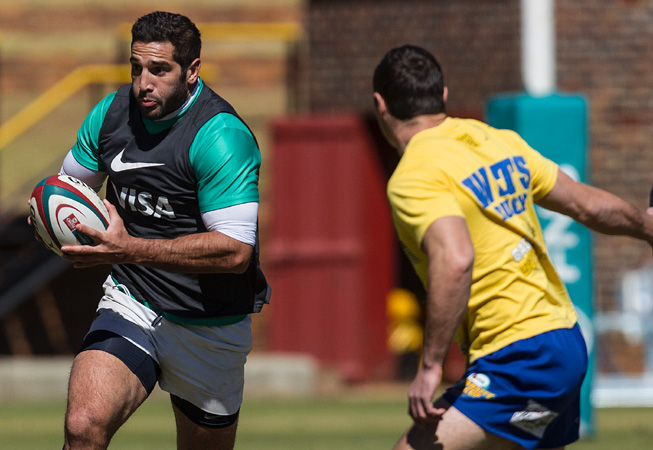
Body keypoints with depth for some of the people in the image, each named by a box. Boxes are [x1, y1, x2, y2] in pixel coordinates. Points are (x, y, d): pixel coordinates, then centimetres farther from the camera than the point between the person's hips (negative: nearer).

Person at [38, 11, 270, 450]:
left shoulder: (221, 136, -21)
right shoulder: (111, 112, -2)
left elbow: (235, 251, -28)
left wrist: (130, 249, -33)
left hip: (211, 328, -3)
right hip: (130, 307, 3)